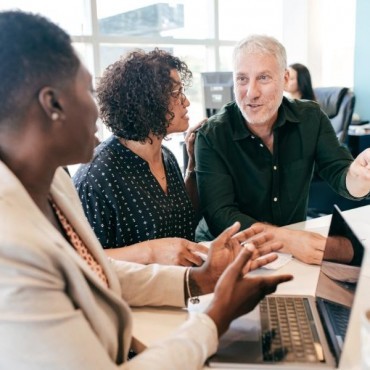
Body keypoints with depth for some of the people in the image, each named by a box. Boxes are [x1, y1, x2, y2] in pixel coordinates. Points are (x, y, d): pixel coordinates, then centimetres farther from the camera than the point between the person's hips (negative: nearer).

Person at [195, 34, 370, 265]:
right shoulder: (212, 136, -14)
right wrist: (285, 239, -33)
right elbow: (219, 215, -20)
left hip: (300, 246, 2)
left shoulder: (311, 118, -3)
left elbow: (339, 174, -7)